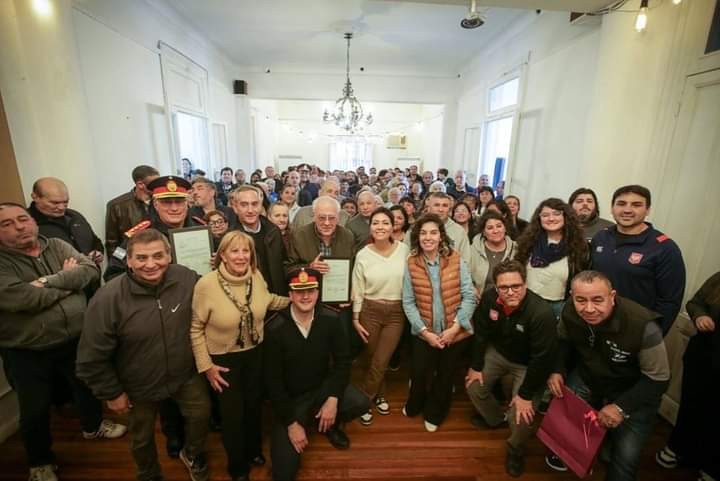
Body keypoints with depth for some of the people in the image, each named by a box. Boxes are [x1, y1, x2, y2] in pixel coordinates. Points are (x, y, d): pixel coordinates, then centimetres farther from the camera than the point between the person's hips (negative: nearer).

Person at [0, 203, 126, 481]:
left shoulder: (58, 247, -1)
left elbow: (91, 270, -13)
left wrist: (50, 281, -26)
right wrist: (69, 280, -16)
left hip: (76, 340, 3)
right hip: (27, 352, -3)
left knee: (88, 388, 22)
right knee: (35, 410, 14)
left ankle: (93, 426, 50)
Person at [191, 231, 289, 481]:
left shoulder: (256, 276, -13)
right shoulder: (206, 284, -24)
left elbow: (268, 301, 8)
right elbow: (195, 328, -13)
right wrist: (206, 366, -12)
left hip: (255, 353, 4)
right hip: (223, 358, -3)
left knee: (254, 405, 23)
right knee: (232, 413, 15)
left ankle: (253, 449, 54)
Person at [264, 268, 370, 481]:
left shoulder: (330, 320, -13)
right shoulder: (274, 329, -20)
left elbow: (343, 360, -7)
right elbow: (273, 380, -14)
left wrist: (333, 399, -19)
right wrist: (291, 423, -12)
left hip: (322, 387, 2)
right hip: (290, 397, -2)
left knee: (361, 403, -22)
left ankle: (329, 424, 11)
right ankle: (305, 421, 22)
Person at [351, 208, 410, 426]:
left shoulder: (404, 250, -7)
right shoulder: (363, 255, -8)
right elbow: (357, 290, -3)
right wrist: (355, 319, -3)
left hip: (397, 312, 0)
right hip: (370, 310, 0)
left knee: (380, 362, 5)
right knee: (372, 360, 14)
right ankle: (379, 395, 40)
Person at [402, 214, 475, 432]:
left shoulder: (456, 261, -9)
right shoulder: (411, 264, -8)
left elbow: (469, 297, -9)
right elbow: (408, 302, -8)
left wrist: (455, 327, -15)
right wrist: (425, 332, -13)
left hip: (455, 332, 0)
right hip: (424, 333, 0)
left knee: (445, 376, 17)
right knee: (419, 374, 7)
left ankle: (434, 414, 44)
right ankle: (414, 406, 42)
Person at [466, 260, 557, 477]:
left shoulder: (541, 312, -36)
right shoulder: (489, 298, -21)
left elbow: (542, 358, -27)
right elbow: (480, 333, -6)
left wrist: (525, 394, -20)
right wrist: (476, 366, -1)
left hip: (528, 364, -4)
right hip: (498, 352, 5)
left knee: (522, 416, -11)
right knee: (473, 385, 6)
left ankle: (515, 451, 24)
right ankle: (495, 418, 38)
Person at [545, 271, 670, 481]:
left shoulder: (643, 326, -33)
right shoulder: (569, 312, -22)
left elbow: (658, 379, -20)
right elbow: (563, 341, 0)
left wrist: (621, 407, -25)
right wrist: (557, 370, -13)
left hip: (634, 390, -3)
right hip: (587, 377, 3)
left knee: (626, 456, -8)